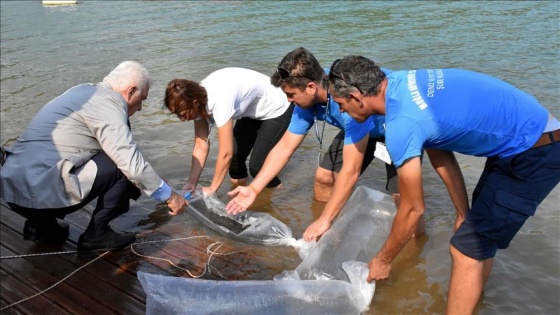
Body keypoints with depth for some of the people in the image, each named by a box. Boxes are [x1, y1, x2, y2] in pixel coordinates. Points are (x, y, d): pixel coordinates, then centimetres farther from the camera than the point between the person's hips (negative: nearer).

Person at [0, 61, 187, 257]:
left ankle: (41, 224, 19)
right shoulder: (107, 102, -11)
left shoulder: (86, 92, 17)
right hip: (40, 191, -9)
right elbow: (131, 163, -16)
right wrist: (169, 196, -4)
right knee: (126, 166, -8)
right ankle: (96, 236, 1)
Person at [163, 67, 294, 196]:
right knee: (235, 158, -1)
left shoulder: (219, 102, -39)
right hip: (252, 110, 8)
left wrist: (212, 189, -20)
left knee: (257, 166, -11)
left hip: (276, 110, -7)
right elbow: (201, 147, -9)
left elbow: (226, 153, -33)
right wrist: (191, 184, -14)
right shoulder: (198, 98, -15)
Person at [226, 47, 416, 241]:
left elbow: (350, 171, -37)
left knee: (399, 195, -23)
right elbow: (284, 147, -7)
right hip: (362, 127, 7)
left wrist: (325, 220, -30)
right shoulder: (306, 99, -17)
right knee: (324, 178, 2)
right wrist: (254, 189, -12)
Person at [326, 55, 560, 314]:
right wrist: (464, 214, 16)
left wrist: (382, 261, 1)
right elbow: (441, 157, 9)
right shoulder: (400, 83, 1)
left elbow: (413, 209, -14)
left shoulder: (401, 124, -26)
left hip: (536, 155, -9)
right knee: (478, 233, 21)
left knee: (466, 249, -5)